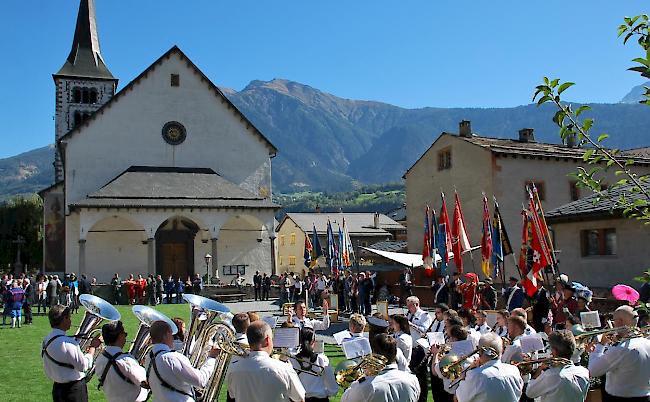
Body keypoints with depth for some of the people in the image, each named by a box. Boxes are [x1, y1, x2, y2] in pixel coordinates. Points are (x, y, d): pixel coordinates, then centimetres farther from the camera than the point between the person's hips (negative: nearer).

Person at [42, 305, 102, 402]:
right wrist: (93, 346, -11)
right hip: (74, 390, -9)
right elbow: (84, 366, -21)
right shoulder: (66, 342, -24)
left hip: (57, 387, 9)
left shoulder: (47, 340, 4)